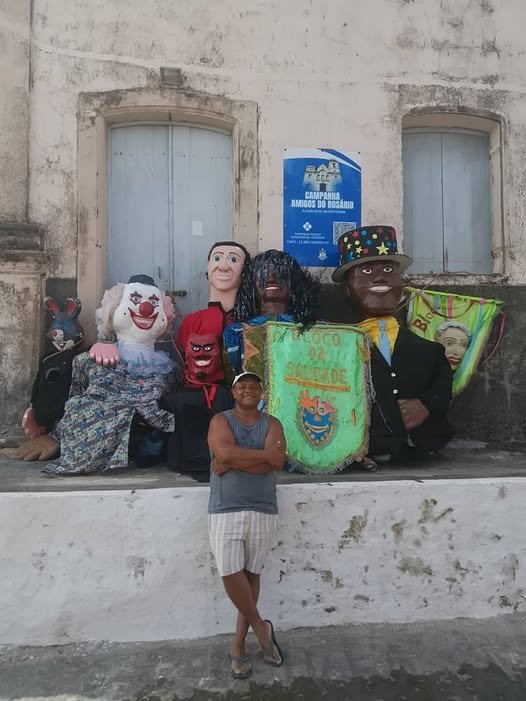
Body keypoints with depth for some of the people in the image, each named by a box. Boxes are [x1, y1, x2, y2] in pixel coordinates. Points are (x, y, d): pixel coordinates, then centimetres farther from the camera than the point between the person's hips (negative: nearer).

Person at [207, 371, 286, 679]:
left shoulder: (272, 423, 4)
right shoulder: (221, 420, 2)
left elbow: (276, 462, -12)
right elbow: (225, 453, -18)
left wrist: (232, 462, -14)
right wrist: (265, 454, -13)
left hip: (263, 511, 1)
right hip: (225, 511, -1)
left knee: (251, 574, 9)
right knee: (231, 574, -5)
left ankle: (239, 642, 26)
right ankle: (261, 627, 20)